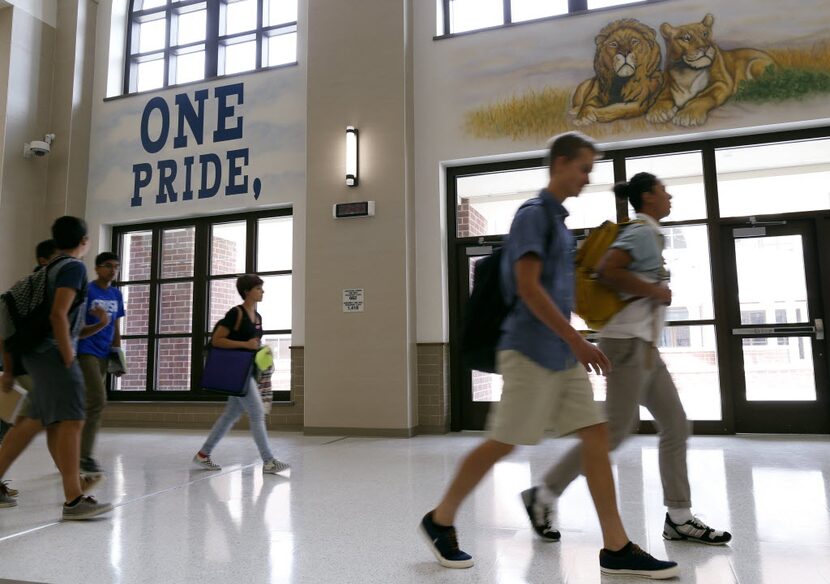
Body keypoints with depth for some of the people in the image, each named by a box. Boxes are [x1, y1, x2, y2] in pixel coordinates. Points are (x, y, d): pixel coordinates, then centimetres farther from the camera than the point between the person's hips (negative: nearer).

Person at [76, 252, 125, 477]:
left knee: (89, 403, 11)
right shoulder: (86, 290, -7)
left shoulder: (116, 294, 12)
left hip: (104, 354, 7)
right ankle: (84, 457, -5)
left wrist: (118, 352, 13)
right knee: (98, 401, -13)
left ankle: (77, 452, 20)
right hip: (86, 352, -7)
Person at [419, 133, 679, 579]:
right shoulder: (533, 213, -10)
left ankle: (617, 549, 11)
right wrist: (577, 340, -18)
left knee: (595, 434, 4)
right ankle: (439, 521, 17)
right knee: (501, 443, -1)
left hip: (560, 353, 9)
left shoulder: (558, 218, 18)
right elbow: (527, 286, -19)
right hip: (531, 350, -9)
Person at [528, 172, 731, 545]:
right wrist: (655, 291, -16)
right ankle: (544, 495, 1)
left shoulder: (647, 233, 20)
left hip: (644, 344, 10)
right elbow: (607, 270, -25)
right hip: (629, 341, -10)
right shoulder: (643, 231, -9)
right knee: (616, 430, -8)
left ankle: (679, 518, 14)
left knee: (676, 427, 8)